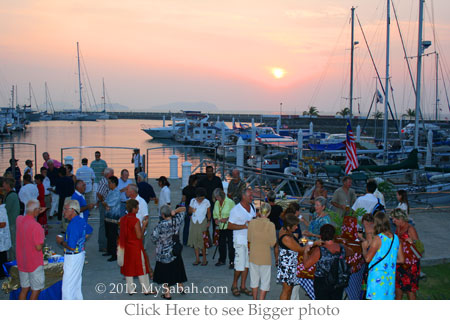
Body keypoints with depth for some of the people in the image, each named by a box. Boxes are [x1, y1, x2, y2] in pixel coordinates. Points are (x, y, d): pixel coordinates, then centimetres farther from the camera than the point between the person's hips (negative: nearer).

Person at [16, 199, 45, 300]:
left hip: (22, 262, 7)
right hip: (34, 263, -7)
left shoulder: (19, 219, -2)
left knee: (24, 289, 17)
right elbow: (39, 247, -22)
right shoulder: (36, 226, -24)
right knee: (36, 290, 7)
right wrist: (42, 239, -4)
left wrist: (37, 213, 21)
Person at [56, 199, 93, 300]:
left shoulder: (73, 225, -25)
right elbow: (89, 230, 27)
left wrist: (61, 241, -12)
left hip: (73, 257, -10)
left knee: (67, 286, -2)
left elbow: (71, 247, -28)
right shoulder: (81, 220, 4)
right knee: (76, 284, 21)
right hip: (80, 253, 10)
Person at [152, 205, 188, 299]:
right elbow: (184, 209, 3)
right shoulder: (176, 221, -11)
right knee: (177, 269, 21)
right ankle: (180, 288, 34)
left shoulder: (160, 225, -24)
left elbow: (154, 237, -15)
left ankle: (167, 293, 12)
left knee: (165, 272, 7)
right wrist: (175, 211, -13)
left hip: (164, 253, -5)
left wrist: (158, 243, 5)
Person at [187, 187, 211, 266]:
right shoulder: (193, 201, -1)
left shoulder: (206, 202, -5)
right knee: (194, 240, 4)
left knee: (202, 241, -6)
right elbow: (189, 210, 7)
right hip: (194, 222, 3)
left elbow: (209, 213, 4)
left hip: (202, 222, -3)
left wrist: (208, 222, -2)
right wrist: (192, 210, -15)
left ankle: (204, 259, 5)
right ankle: (197, 259, 13)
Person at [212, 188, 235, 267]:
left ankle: (232, 261, 5)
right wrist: (216, 219, -1)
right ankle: (222, 260, 23)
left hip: (229, 226, -6)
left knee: (230, 244, -4)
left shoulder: (230, 202, -11)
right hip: (221, 227, 6)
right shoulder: (216, 203, 9)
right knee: (221, 244, 11)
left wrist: (226, 219, -22)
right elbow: (214, 213, 19)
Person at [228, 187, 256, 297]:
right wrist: (244, 226, -21)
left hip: (250, 240, 6)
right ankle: (234, 285, 15)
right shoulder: (236, 209, -12)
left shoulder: (252, 207, 8)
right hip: (240, 240, -6)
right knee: (240, 265, -5)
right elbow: (230, 226, -13)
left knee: (247, 264, 10)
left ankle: (243, 286, 21)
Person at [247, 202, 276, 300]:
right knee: (265, 281, 9)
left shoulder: (252, 222, -9)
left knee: (254, 279, 18)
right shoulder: (270, 225, -16)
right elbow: (272, 243, -10)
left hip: (253, 256, 3)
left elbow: (249, 238, 3)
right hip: (265, 257, -3)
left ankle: (255, 302, 30)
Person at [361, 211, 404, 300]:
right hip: (391, 276, 7)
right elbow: (401, 259, 13)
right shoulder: (395, 238, 7)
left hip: (377, 277, -7)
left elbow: (367, 258, -12)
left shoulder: (378, 238, -13)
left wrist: (364, 247, 5)